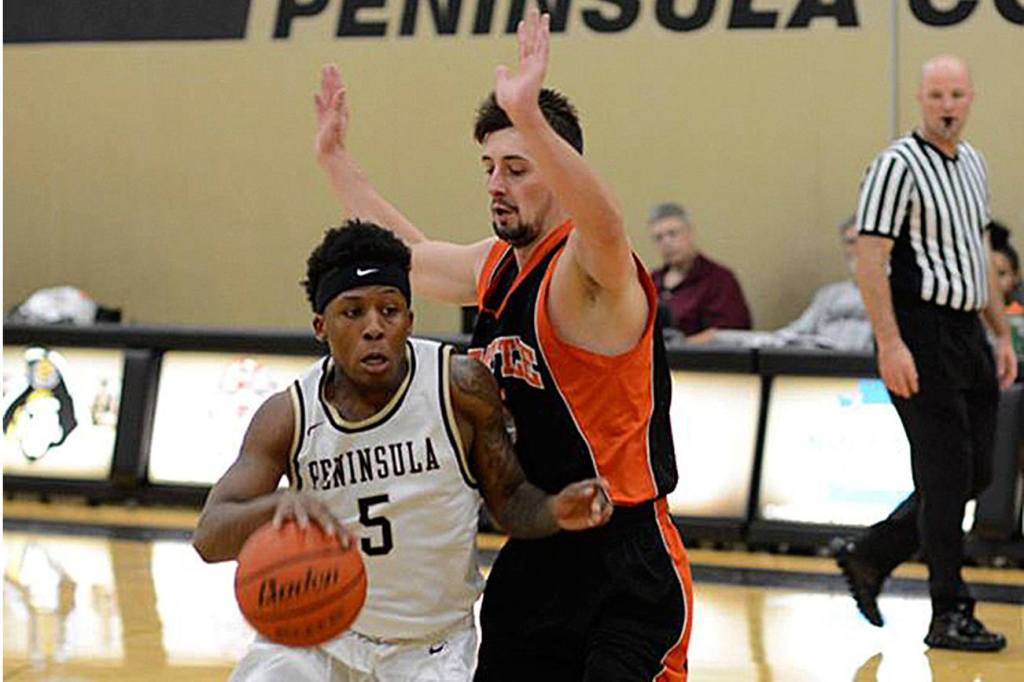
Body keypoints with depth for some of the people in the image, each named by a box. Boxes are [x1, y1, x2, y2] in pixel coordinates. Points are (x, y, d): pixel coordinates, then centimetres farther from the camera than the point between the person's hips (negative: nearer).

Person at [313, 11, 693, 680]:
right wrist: (336, 157, 33)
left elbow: (605, 230, -42)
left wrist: (528, 118, -55)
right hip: (532, 556, 9)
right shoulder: (497, 267, 10)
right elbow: (411, 254, 31)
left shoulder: (588, 273, -16)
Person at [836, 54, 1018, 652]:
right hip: (922, 335, -8)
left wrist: (1002, 334, 19)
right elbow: (870, 260, -15)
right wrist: (890, 344, -22)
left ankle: (870, 556, 23)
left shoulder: (974, 164, 15)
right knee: (946, 474, -6)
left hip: (968, 334, 8)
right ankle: (950, 614, 2)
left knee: (975, 473, 10)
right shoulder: (899, 165, -10)